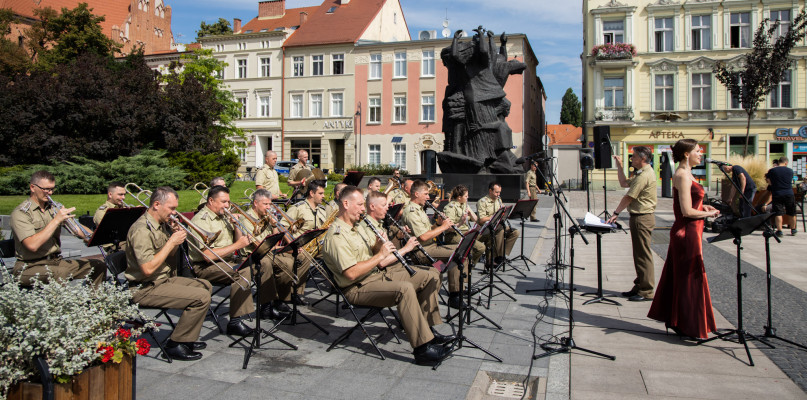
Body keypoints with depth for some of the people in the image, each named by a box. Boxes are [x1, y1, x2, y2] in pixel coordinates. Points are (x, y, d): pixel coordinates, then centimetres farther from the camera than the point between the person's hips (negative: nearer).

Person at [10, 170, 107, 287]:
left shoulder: (54, 208, 12)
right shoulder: (20, 213, -8)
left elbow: (77, 229, 7)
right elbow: (32, 245, -21)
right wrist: (56, 220, -18)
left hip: (56, 261, 7)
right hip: (30, 267, -6)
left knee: (98, 265, -9)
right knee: (61, 273, -37)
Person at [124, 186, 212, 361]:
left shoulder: (162, 224, 9)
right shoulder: (141, 230, -21)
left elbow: (168, 255, 18)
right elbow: (148, 269, -28)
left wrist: (176, 239, -2)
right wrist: (171, 242, -21)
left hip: (165, 279, 10)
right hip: (146, 289, -10)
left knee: (205, 286, 16)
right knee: (202, 297, -21)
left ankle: (186, 337, 19)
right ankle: (175, 344, -7)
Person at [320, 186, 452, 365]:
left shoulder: (358, 226, 14)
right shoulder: (336, 236, -18)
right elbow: (351, 273, -27)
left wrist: (380, 244, -2)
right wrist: (380, 256, -20)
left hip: (379, 273, 10)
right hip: (358, 288, -10)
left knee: (430, 276, 4)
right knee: (405, 288, -35)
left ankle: (428, 329, 10)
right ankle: (422, 348, -31)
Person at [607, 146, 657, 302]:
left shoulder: (644, 176, -18)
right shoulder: (643, 173, 16)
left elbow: (628, 197, -16)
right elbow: (624, 183, 23)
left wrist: (615, 213, -9)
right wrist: (620, 166, 18)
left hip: (642, 218, -11)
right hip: (639, 217, 11)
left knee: (643, 255, -6)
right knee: (639, 254, 15)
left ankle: (646, 292, 0)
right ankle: (639, 287, 22)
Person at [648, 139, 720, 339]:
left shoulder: (684, 174, 14)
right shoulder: (683, 175, -16)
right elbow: (687, 212, -21)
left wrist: (702, 206, 11)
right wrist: (709, 214, -7)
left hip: (684, 232, 10)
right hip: (687, 233, -10)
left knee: (679, 277, 14)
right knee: (690, 279, -2)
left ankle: (676, 321, 24)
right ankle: (689, 327, 8)